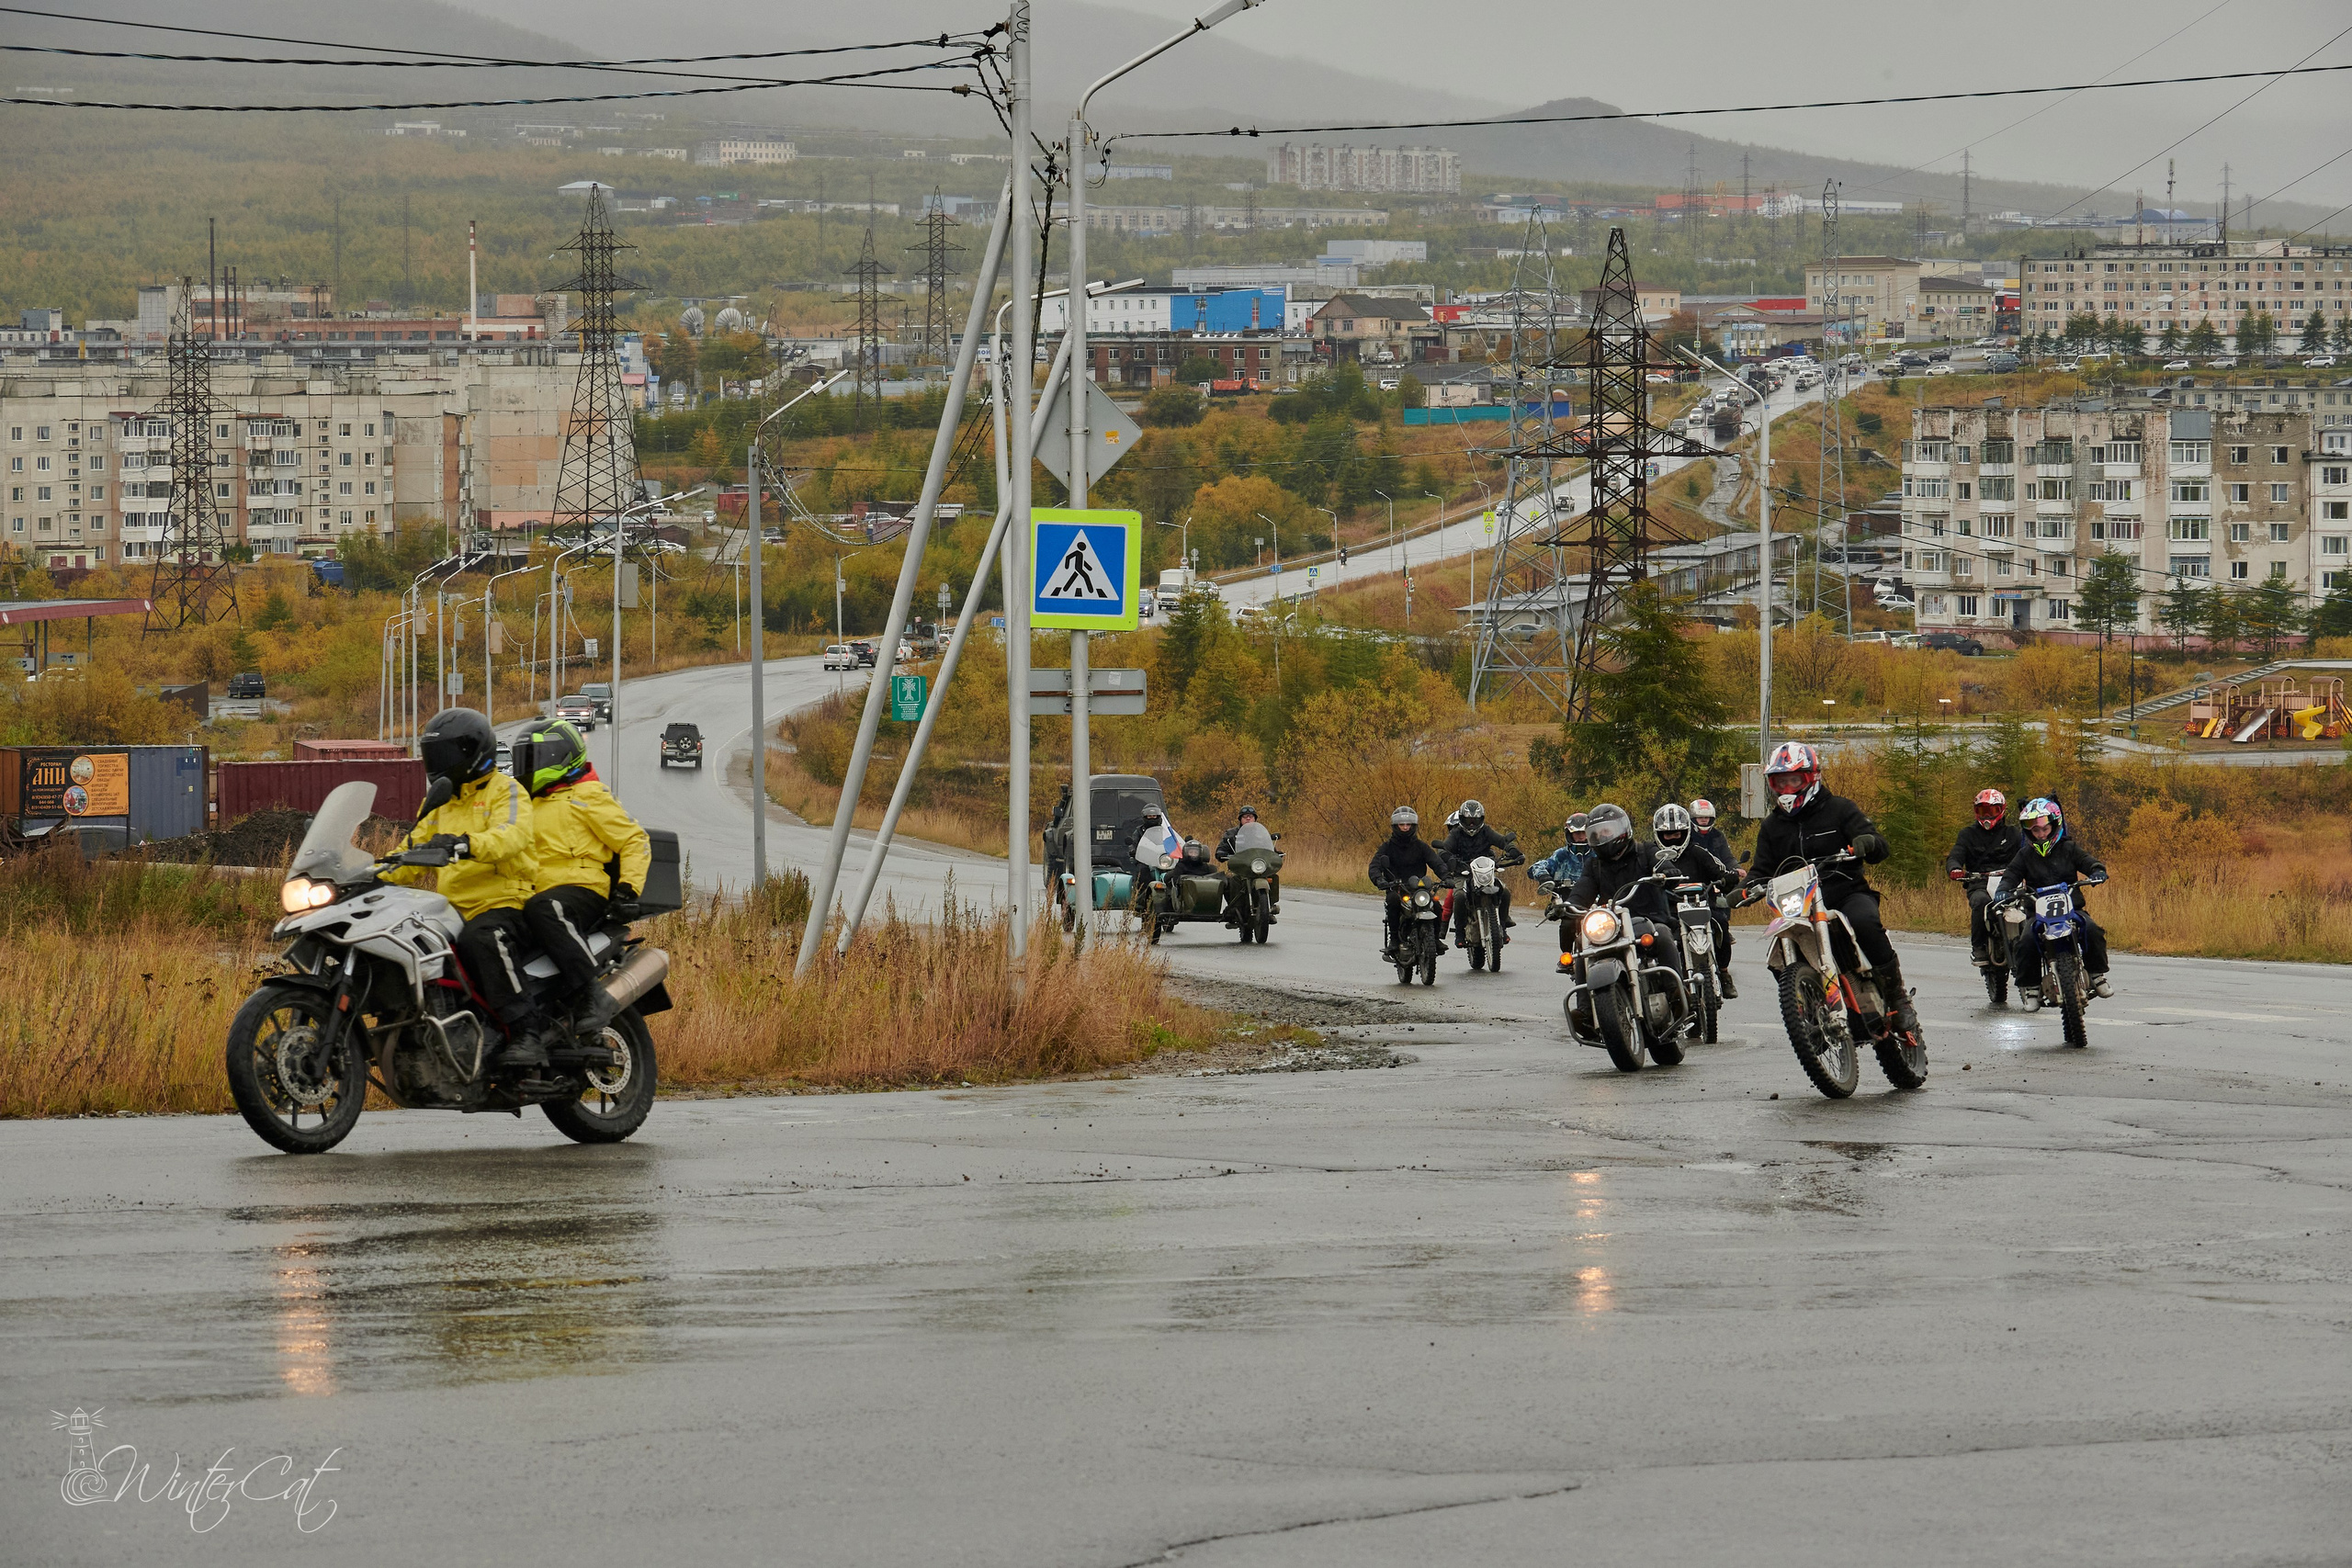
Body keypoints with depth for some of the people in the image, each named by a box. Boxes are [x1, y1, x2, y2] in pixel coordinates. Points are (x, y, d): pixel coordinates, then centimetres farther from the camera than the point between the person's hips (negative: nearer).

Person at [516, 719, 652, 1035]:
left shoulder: (587, 796, 3)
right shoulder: (535, 804, 28)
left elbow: (635, 841, 0)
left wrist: (628, 889, -11)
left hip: (583, 888, -8)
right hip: (539, 892, 8)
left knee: (541, 909, -41)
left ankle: (591, 995, -46)